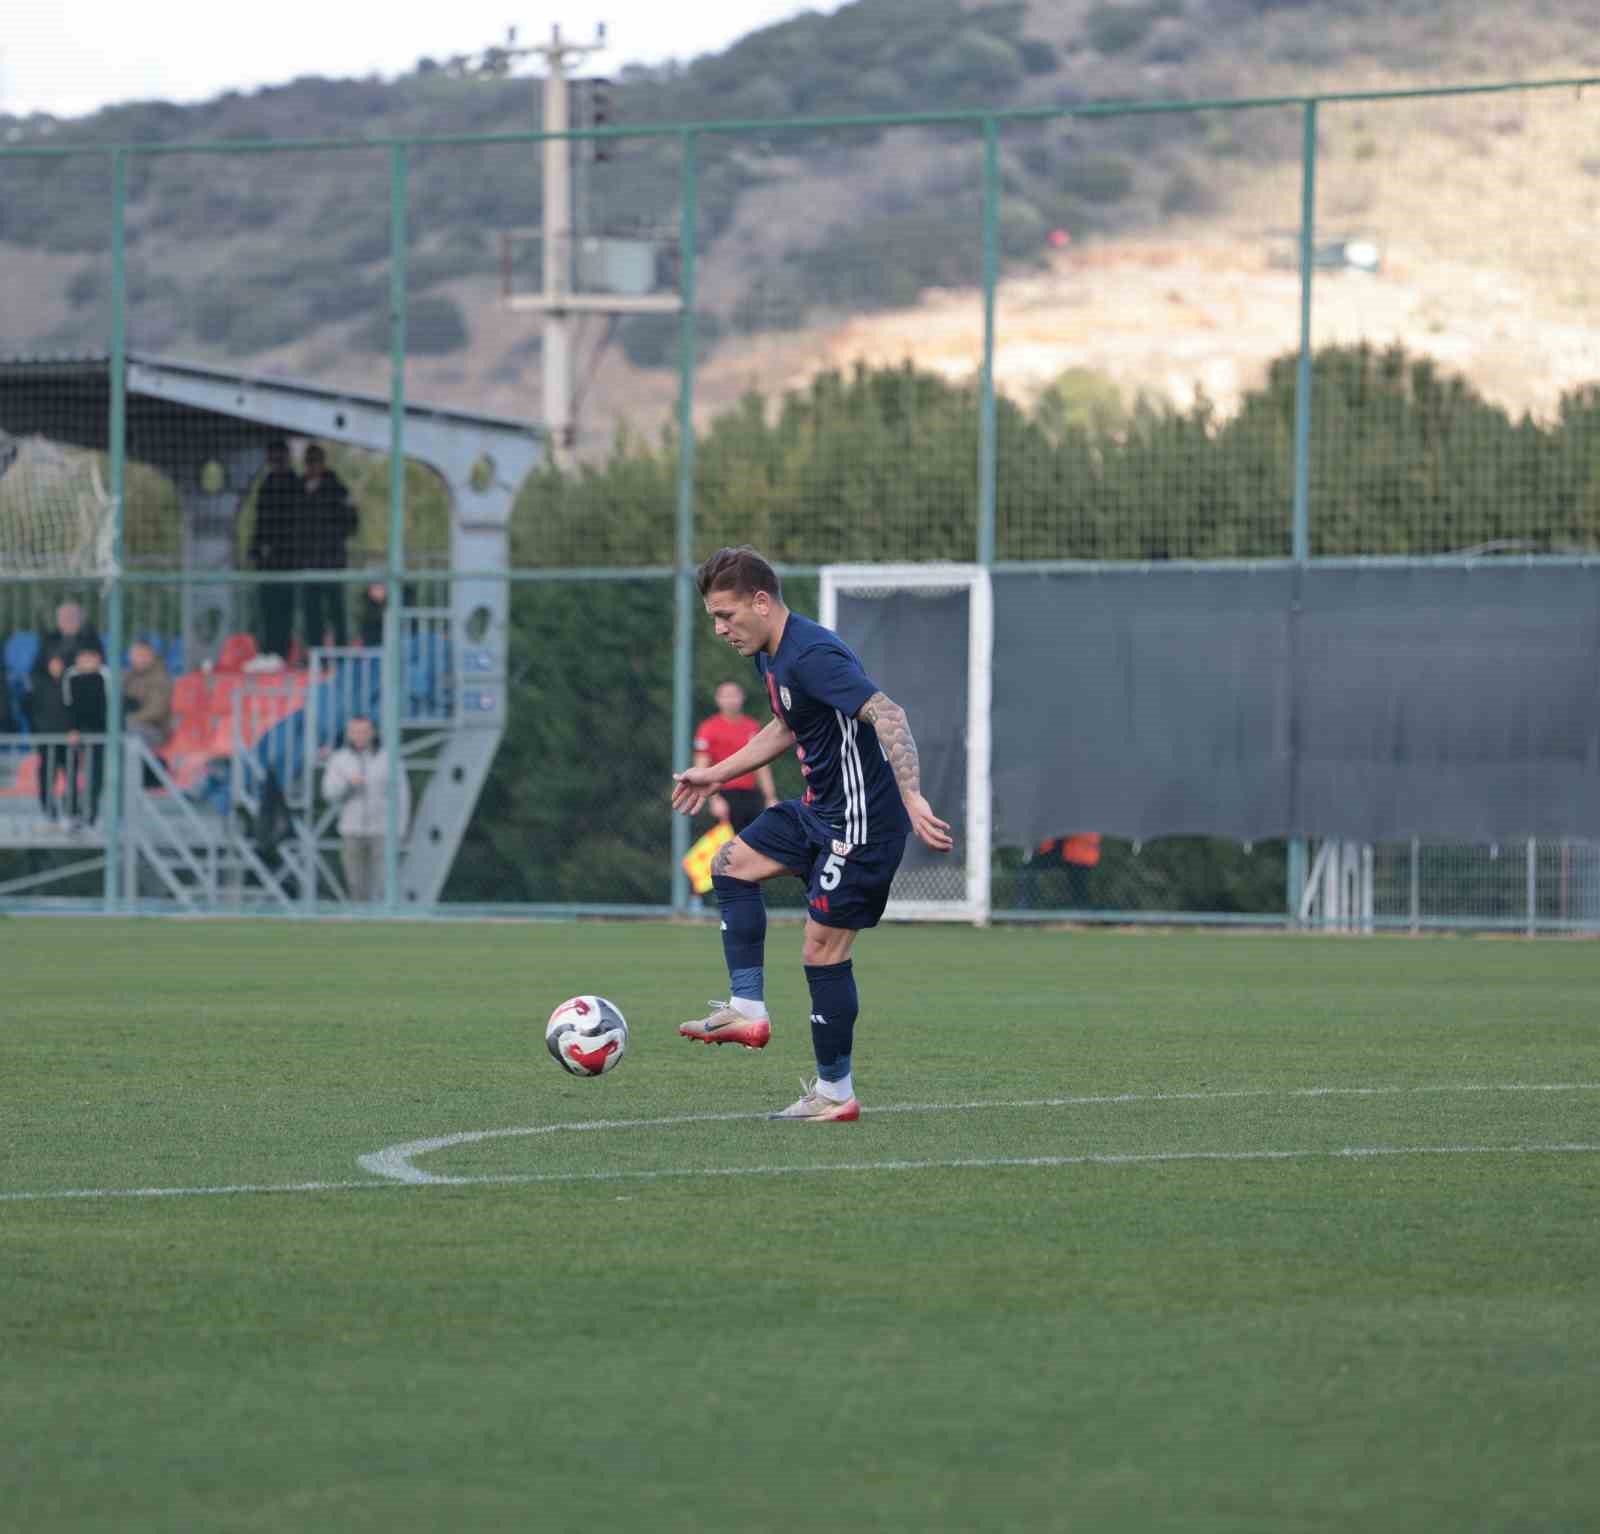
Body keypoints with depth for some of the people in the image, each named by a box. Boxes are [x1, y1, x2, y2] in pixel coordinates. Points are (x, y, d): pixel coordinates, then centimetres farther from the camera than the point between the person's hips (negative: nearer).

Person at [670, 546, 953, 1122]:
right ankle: (748, 1009, 13)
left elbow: (887, 715, -34)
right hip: (820, 809, 11)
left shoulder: (812, 656, -24)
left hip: (862, 821, -11)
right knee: (733, 865, 17)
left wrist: (912, 798, -45)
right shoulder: (770, 655, 9)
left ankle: (835, 1093, 4)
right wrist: (717, 774, 33)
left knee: (823, 950, -7)